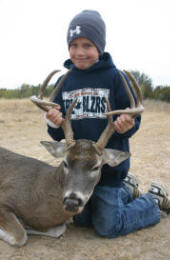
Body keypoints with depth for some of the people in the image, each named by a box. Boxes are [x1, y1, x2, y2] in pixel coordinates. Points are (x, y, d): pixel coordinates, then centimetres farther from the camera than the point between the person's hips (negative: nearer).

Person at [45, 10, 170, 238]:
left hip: (109, 165, -5)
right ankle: (126, 190, 40)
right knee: (83, 220, 20)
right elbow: (58, 135, 5)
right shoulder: (63, 82, 3)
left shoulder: (115, 78, -10)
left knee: (108, 226, 2)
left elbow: (134, 117, -7)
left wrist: (127, 126, -29)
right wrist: (55, 125, -18)